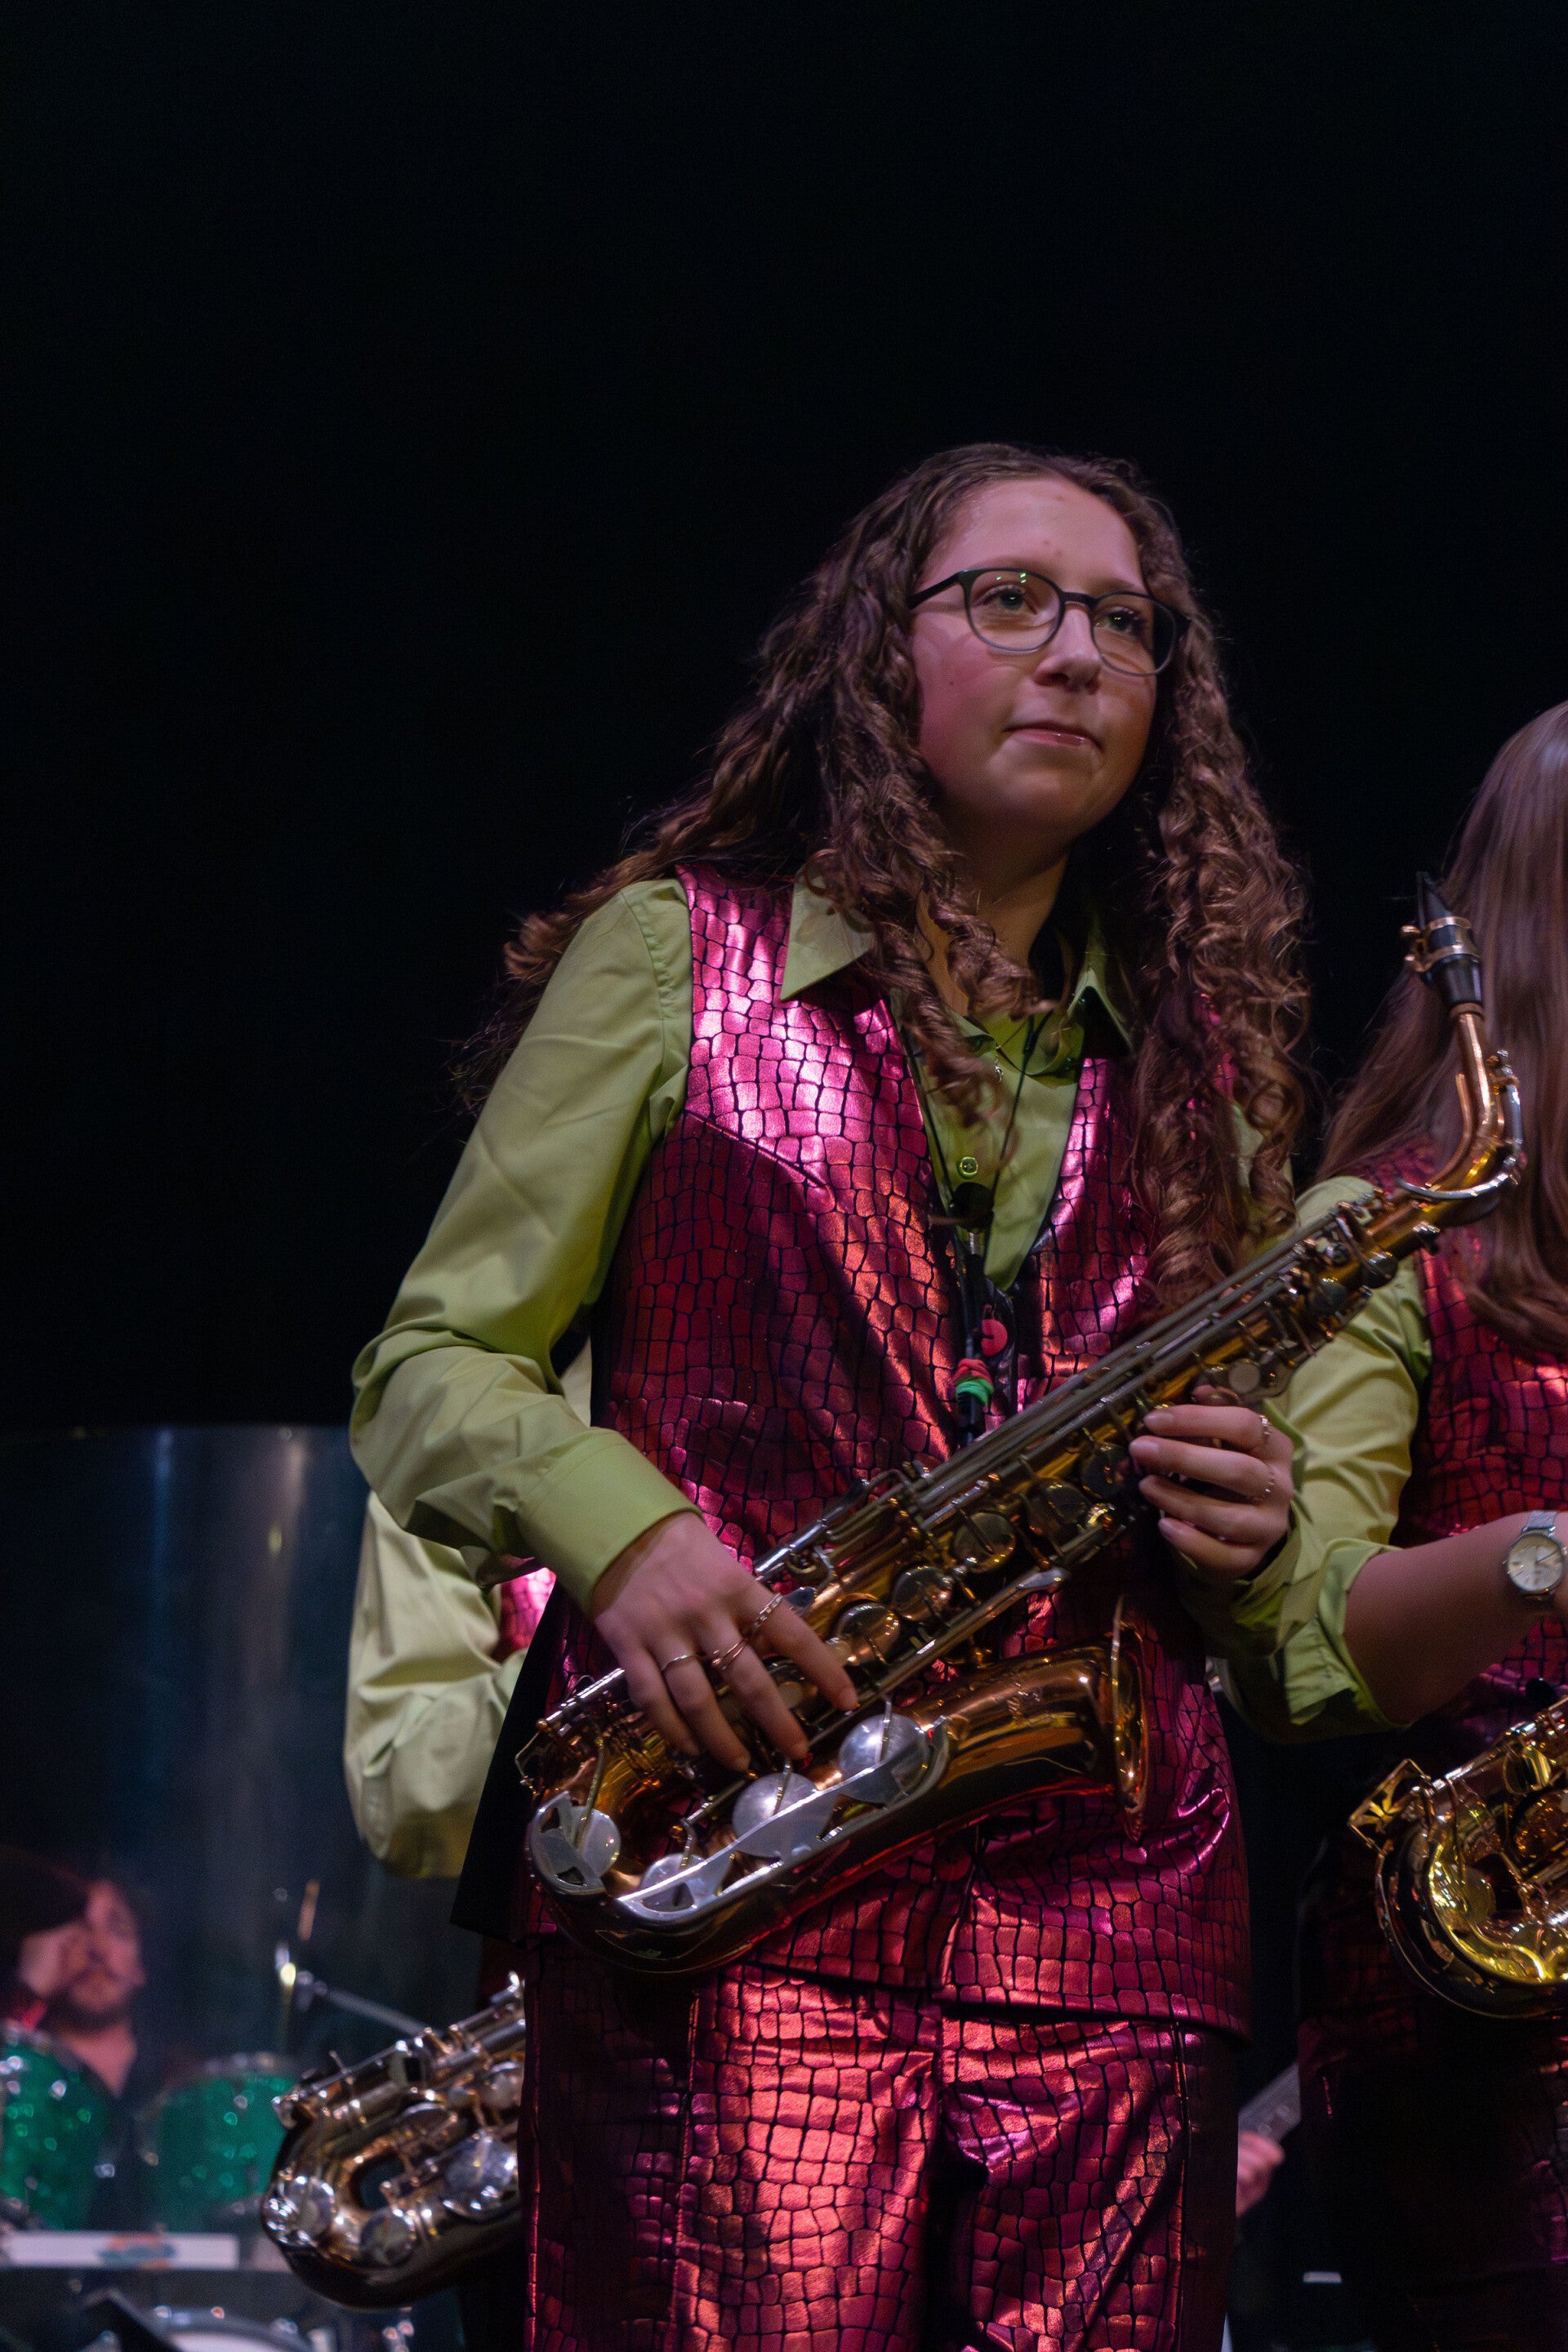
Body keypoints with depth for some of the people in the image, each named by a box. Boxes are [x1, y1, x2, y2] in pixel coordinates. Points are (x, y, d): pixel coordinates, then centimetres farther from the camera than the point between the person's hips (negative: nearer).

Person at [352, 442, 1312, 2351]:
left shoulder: (1201, 1059, 21)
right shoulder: (676, 954, 10)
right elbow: (428, 1373, 8)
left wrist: (1248, 1532, 3)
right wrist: (619, 1530, -13)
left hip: (1108, 1896, 3)